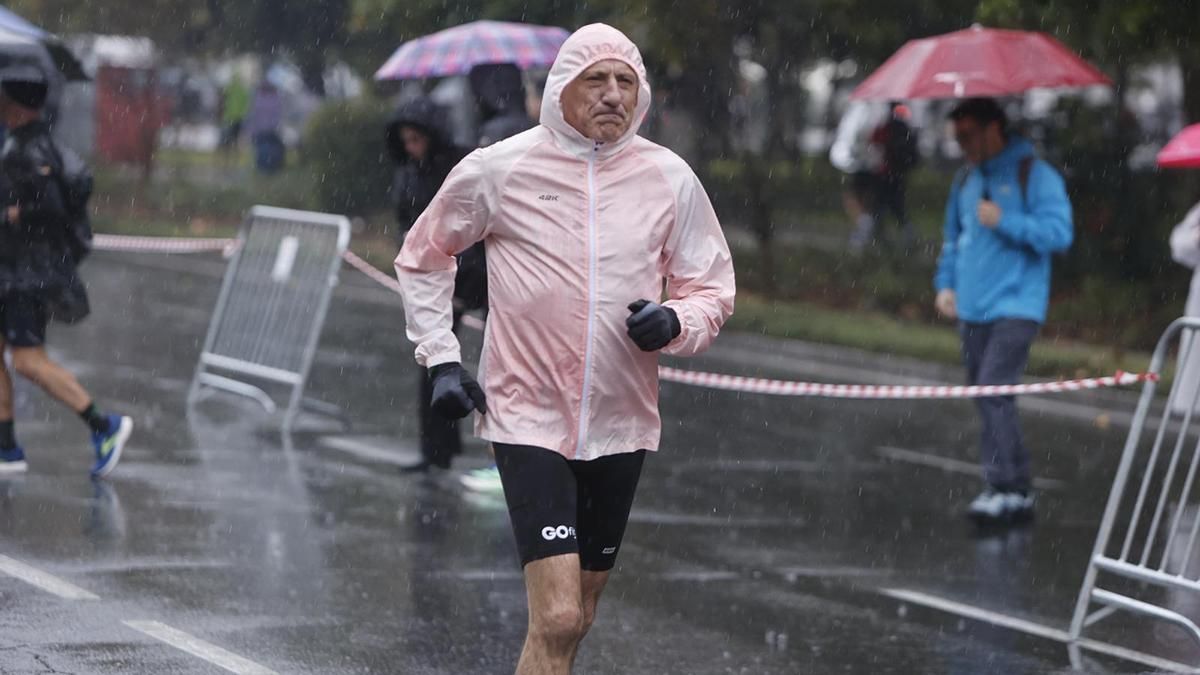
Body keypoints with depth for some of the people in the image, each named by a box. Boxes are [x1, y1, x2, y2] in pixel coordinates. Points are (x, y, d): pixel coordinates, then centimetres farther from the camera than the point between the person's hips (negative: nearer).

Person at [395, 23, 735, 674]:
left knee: (576, 617, 13)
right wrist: (440, 358, 3)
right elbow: (422, 257, 11)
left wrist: (675, 321, -13)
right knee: (556, 619, -15)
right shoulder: (497, 169, -4)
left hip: (621, 423, 4)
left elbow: (711, 287, 9)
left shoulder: (668, 177, 1)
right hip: (528, 418, -4)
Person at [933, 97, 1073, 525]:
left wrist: (1004, 222, -17)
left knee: (994, 390, -19)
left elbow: (1058, 232, -13)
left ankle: (1005, 488, -19)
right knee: (985, 396, 7)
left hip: (1014, 306, -8)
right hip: (972, 309, 8)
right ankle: (1018, 492, 14)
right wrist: (946, 283, 15)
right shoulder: (966, 180, 16)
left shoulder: (1033, 175, -6)